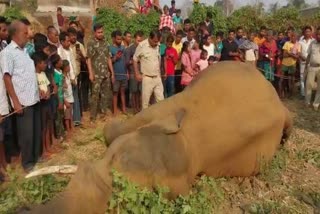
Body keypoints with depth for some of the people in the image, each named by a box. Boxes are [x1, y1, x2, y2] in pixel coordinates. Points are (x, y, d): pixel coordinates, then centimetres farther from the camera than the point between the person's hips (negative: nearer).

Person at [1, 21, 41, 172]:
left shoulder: (24, 51, 13)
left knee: (37, 131, 15)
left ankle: (36, 156, 31)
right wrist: (16, 102, -17)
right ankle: (27, 162, 19)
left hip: (34, 99, 7)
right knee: (26, 134, 3)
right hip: (23, 101, -7)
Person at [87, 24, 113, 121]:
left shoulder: (105, 43, 12)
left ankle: (103, 113, 21)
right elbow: (89, 59, -7)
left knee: (105, 95, 10)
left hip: (106, 73, 6)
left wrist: (112, 72, 11)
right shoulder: (91, 43, -3)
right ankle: (92, 117, 2)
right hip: (97, 74, -5)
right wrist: (90, 73, -15)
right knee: (95, 95, -5)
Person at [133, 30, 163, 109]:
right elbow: (135, 60, -3)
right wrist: (137, 74, -5)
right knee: (145, 100, 5)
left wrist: (159, 73, 11)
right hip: (147, 78, -4)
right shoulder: (142, 45, -11)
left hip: (157, 77, 4)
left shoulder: (159, 46, 1)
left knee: (160, 99, 7)